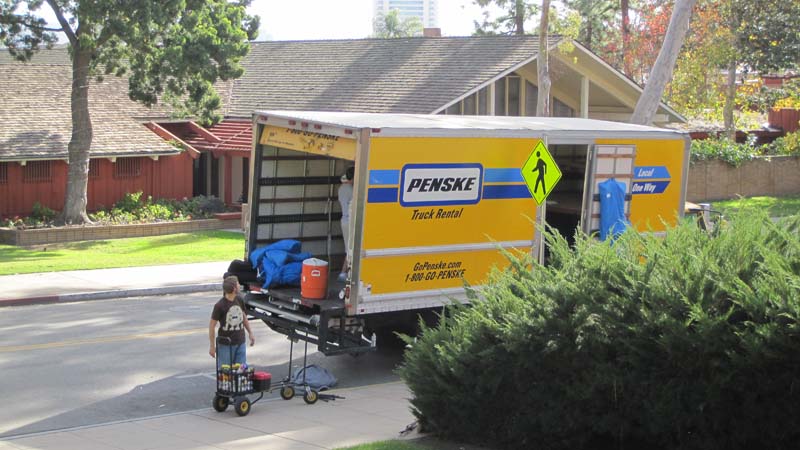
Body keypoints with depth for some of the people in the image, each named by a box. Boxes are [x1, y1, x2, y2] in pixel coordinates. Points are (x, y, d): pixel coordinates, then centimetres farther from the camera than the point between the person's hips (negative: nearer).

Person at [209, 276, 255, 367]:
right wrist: (212, 346, -9)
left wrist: (250, 333, 19)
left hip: (240, 343, 5)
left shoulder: (239, 300, 1)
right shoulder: (220, 306, -16)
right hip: (225, 345, -5)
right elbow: (212, 326, -10)